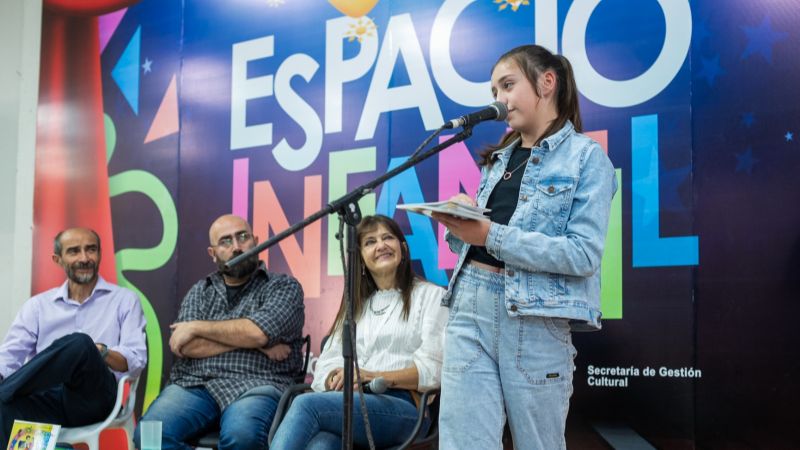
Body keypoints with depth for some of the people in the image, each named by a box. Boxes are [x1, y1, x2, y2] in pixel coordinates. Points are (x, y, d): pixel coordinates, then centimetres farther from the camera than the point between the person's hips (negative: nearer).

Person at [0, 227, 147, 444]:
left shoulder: (125, 300, 15)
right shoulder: (38, 305, 21)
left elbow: (137, 359, 4)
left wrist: (100, 351, -18)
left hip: (94, 396, -1)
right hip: (46, 397, 1)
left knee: (79, 343, -35)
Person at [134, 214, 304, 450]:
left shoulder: (284, 287, 9)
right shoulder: (200, 291, 20)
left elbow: (258, 332, -10)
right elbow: (186, 346, 3)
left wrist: (197, 327, 0)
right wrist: (250, 341, -5)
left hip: (254, 386, -3)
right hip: (194, 384, 3)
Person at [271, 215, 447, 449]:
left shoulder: (431, 295, 13)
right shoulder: (356, 305, 30)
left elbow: (433, 368, 1)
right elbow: (328, 362, 18)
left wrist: (377, 377, -14)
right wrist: (337, 380, -8)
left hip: (403, 407, -3)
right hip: (352, 405, 4)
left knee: (307, 404, -32)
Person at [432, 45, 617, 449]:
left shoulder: (586, 157, -1)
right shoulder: (498, 158, 19)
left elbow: (584, 254, -14)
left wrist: (492, 236, -19)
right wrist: (458, 224, -4)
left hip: (536, 318, -5)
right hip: (470, 306, 5)